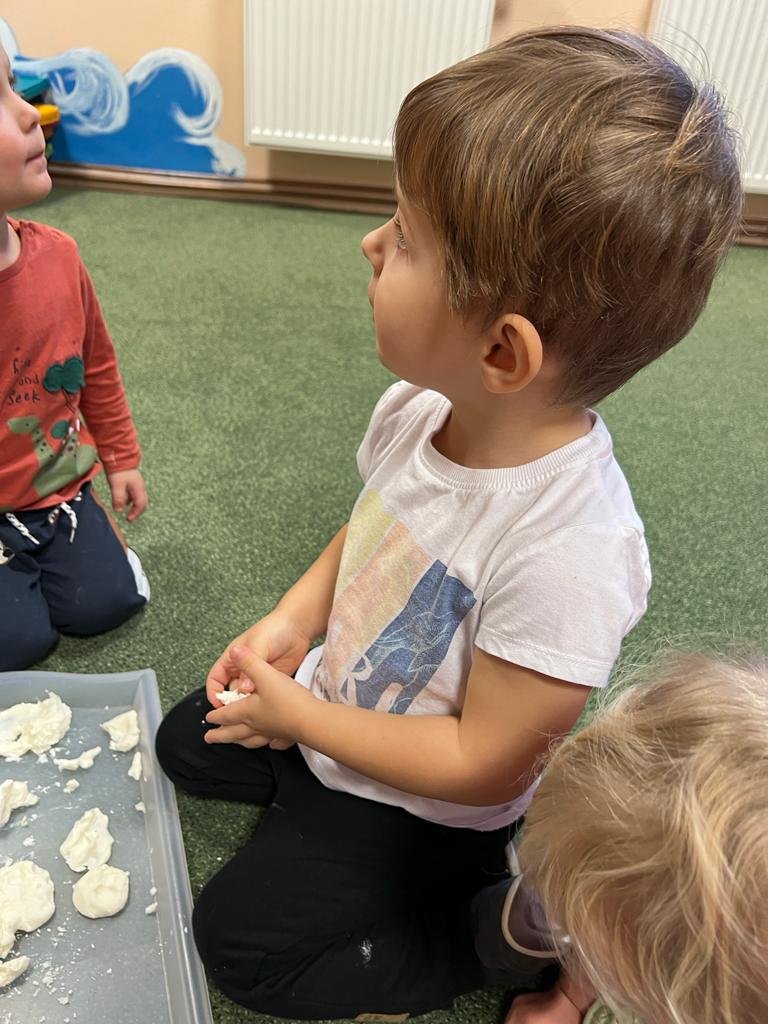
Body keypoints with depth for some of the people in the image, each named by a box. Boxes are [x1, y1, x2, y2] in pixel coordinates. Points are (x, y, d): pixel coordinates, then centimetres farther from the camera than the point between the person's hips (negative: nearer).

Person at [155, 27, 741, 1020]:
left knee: (239, 939, 2)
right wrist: (295, 620, -11)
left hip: (422, 809, -6)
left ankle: (511, 925, 10)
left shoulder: (565, 552, -40)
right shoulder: (420, 405, -19)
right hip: (329, 699, 7)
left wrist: (298, 714, -19)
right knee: (184, 743, 17)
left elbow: (482, 767, -27)